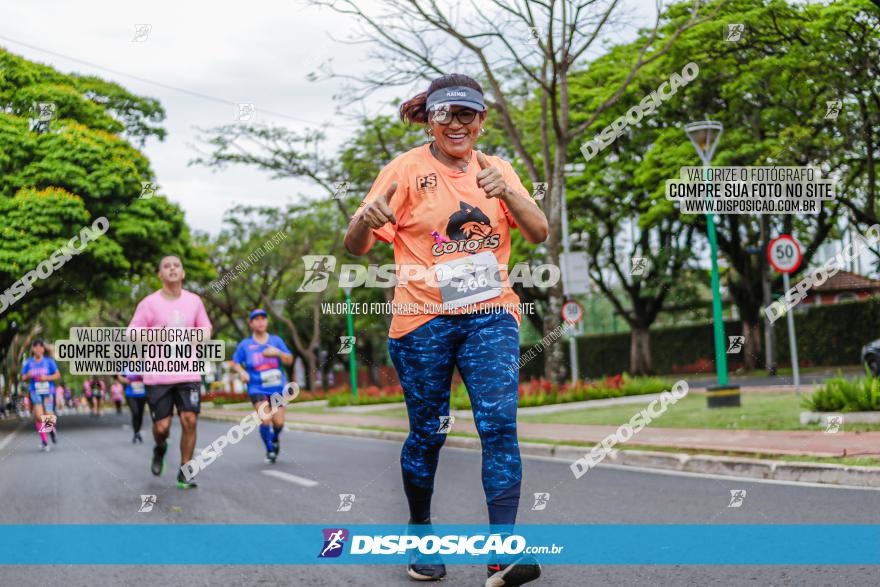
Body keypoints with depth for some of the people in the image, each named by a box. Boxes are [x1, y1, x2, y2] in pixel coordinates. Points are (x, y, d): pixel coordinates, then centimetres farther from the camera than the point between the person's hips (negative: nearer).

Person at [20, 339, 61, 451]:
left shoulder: (49, 361, 1)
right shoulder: (28, 362, 4)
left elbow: (57, 375, 3)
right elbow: (23, 378, 8)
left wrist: (47, 378, -13)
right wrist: (28, 376, -15)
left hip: (48, 392, 0)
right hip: (35, 393, 0)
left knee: (49, 418, -4)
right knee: (39, 417, -13)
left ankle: (52, 430, 32)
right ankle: (43, 441, -3)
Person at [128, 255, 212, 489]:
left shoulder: (194, 301, 6)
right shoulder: (149, 304, -3)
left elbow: (206, 327, 20)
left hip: (188, 373, 2)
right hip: (157, 376, -2)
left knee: (189, 421, -8)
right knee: (162, 426, -3)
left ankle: (184, 473, 5)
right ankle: (160, 449, 34)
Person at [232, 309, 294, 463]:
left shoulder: (276, 340, 6)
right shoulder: (245, 344, 3)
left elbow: (289, 360, 3)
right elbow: (235, 363, 11)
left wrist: (278, 353, -16)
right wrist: (242, 372, -10)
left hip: (277, 387, 2)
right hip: (257, 388, -2)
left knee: (279, 422, -3)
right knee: (265, 420, -18)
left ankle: (275, 439, 33)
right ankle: (270, 451, 2)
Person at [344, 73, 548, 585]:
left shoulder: (497, 169, 10)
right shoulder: (408, 169, 0)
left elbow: (539, 232, 0)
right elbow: (357, 246, -6)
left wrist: (506, 192, -19)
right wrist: (366, 220, -30)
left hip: (490, 314, 2)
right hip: (423, 318, -1)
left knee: (499, 423, -14)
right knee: (427, 433, 5)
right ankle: (420, 532, 27)